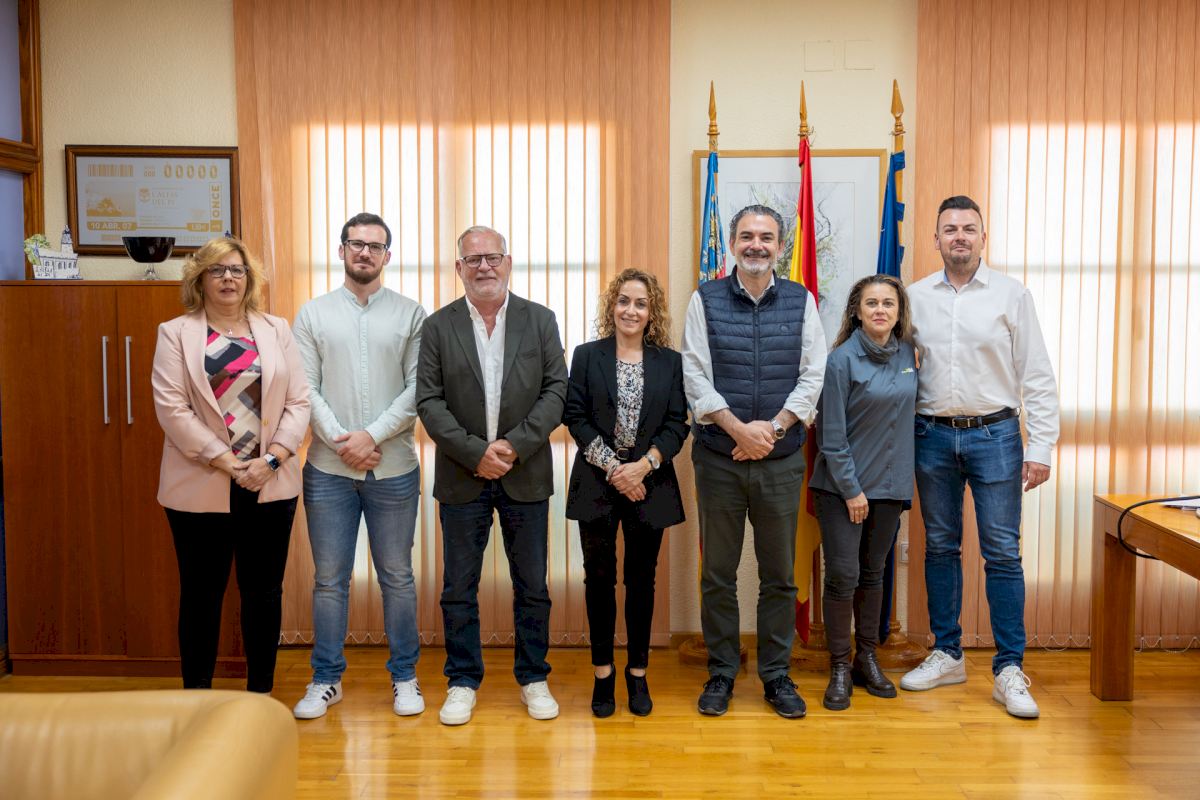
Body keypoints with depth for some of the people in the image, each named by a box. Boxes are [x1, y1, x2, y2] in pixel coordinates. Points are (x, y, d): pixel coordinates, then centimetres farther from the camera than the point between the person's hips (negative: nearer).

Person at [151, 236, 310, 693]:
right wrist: (227, 462, -13)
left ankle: (261, 695, 23)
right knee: (202, 594, 7)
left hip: (269, 485, 2)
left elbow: (298, 401, 3)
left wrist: (272, 458, -10)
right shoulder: (175, 334, 2)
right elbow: (172, 409, -7)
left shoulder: (276, 330, 9)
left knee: (264, 592, 10)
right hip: (201, 488, -2)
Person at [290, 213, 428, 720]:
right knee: (329, 579, 8)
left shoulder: (411, 315, 2)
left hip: (394, 468, -1)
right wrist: (340, 440, -12)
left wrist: (373, 435, -14)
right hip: (328, 469, 1)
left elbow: (418, 390, -5)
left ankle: (404, 677, 22)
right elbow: (304, 388, -1)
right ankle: (326, 679, 22)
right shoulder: (313, 314, 6)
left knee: (397, 577, 9)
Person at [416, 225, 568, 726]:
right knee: (459, 587, 7)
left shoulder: (540, 320, 3)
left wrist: (514, 446, -14)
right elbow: (429, 402, -4)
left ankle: (533, 678, 24)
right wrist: (474, 453, -14)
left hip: (526, 474, 0)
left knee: (532, 586, 9)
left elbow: (556, 391, -3)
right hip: (462, 477, 0)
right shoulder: (438, 326, 2)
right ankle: (463, 682, 22)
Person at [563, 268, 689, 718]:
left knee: (642, 579, 8)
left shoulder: (670, 362, 5)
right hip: (597, 482, 0)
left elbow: (677, 423, 0)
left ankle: (638, 674, 19)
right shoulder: (587, 356, 3)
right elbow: (575, 416, -3)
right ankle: (603, 672, 18)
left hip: (649, 483, 1)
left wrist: (643, 465, -14)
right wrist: (612, 466, -12)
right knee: (599, 578, 5)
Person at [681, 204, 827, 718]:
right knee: (718, 573, 7)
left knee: (779, 574, 8)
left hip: (781, 459, 1)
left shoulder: (801, 301, 5)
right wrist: (739, 429, -16)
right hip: (718, 457, -1)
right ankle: (721, 672, 21)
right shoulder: (705, 301, 1)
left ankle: (776, 675, 22)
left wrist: (773, 428, -12)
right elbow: (695, 377, -5)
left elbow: (812, 376, 0)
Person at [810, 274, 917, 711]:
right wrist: (851, 490, -12)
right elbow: (832, 433, -12)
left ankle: (866, 660, 26)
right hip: (841, 486, -5)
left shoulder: (907, 354, 4)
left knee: (873, 574, 14)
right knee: (843, 575, -5)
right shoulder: (842, 360, -12)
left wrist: (906, 477, 9)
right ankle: (840, 669, 9)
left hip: (890, 484, 5)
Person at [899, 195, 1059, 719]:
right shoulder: (916, 297, 6)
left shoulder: (1011, 295, 0)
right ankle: (947, 655, 23)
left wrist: (1040, 446, -7)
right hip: (933, 435, 2)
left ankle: (1008, 671, 8)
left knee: (1002, 553, -1)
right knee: (940, 548, 10)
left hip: (994, 435, -2)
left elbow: (1037, 377, -1)